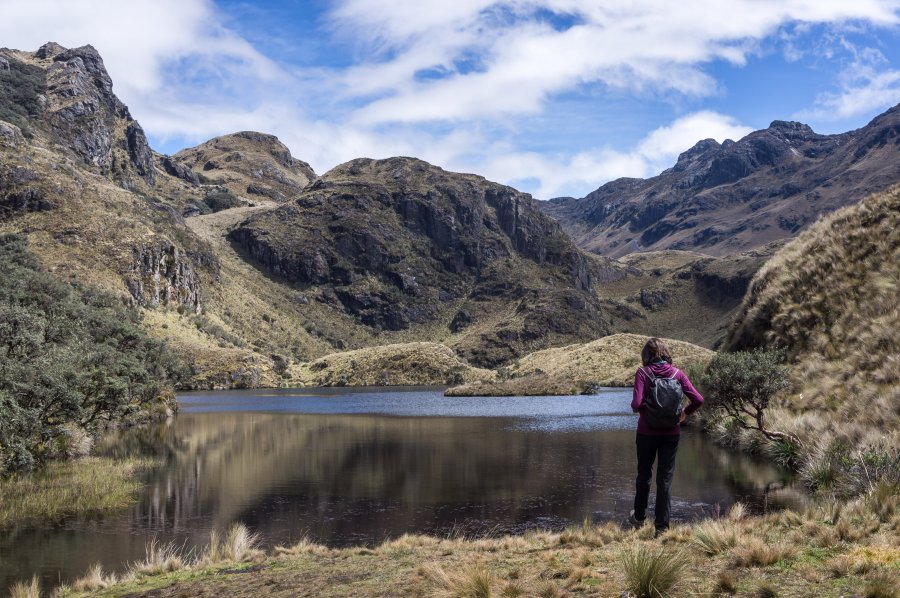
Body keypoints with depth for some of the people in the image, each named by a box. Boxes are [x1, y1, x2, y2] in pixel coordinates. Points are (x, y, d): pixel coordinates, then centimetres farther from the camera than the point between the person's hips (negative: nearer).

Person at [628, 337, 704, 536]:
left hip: (647, 432, -1)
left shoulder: (642, 372, -11)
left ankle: (639, 517, 34)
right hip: (671, 432, 1)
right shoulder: (677, 373, -3)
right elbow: (698, 400, -8)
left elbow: (637, 403, -22)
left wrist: (637, 409, 1)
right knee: (665, 479, 8)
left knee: (644, 475, 18)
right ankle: (662, 526, 10)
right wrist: (685, 413, 9)